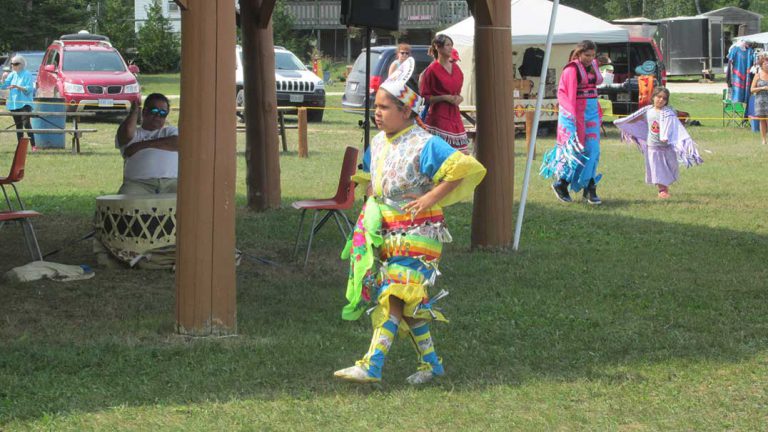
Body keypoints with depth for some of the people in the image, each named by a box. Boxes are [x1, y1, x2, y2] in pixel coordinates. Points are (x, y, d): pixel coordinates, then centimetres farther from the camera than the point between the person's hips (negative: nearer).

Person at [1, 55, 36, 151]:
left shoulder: (27, 75, -7)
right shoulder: (12, 75, 11)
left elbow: (29, 89, -16)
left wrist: (17, 87, -26)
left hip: (24, 103, -7)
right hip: (13, 103, 7)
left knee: (26, 123, -18)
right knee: (18, 125, 9)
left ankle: (33, 145, -21)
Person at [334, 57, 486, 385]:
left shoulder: (425, 145, -13)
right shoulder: (378, 143, 10)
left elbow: (466, 169, -18)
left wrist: (432, 198, -18)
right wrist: (371, 204, 13)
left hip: (417, 233, -8)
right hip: (385, 232, 8)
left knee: (393, 296, -15)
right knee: (410, 301, 10)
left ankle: (372, 366, -20)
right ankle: (431, 363, 21)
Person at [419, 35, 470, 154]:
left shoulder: (455, 67, 11)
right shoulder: (432, 70, -7)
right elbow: (425, 97, -7)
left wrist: (459, 98, 5)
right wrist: (445, 98, -15)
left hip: (454, 115, 7)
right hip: (439, 116, -6)